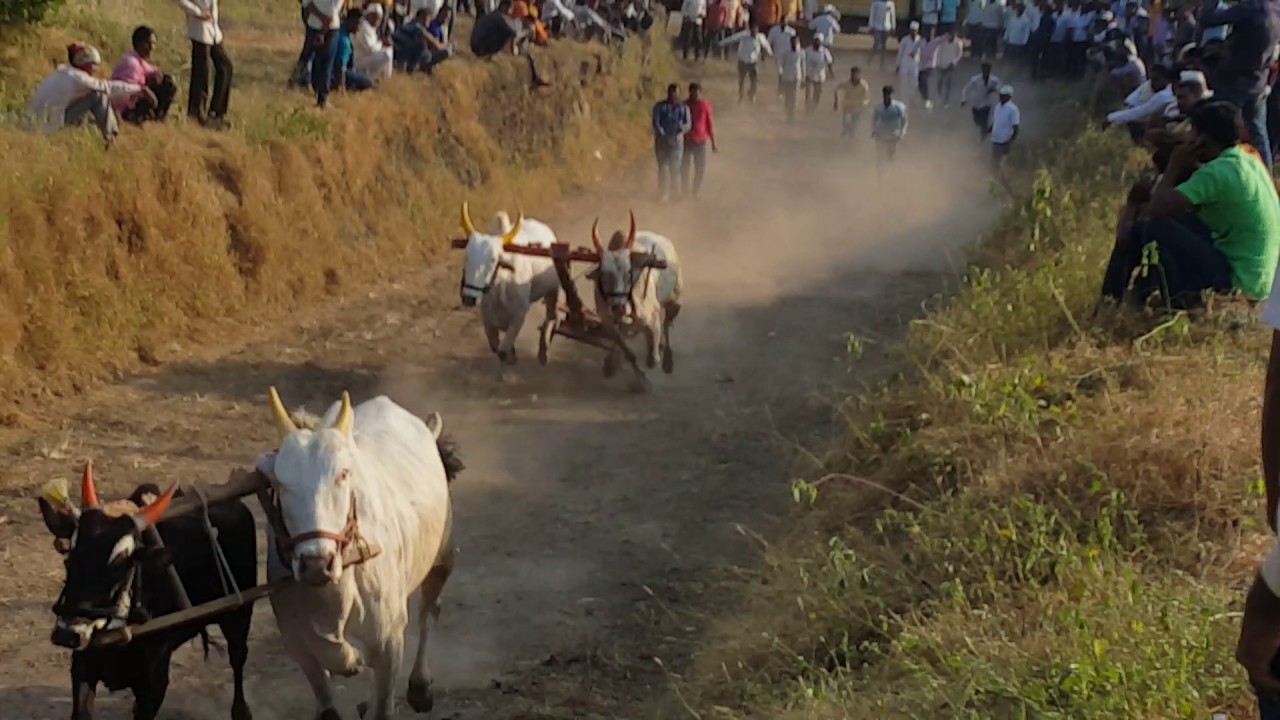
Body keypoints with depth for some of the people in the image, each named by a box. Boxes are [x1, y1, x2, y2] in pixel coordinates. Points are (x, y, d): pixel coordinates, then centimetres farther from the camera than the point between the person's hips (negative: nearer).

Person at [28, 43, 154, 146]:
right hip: (50, 123, -10)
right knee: (98, 96, -14)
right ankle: (111, 139, -6)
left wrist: (133, 92, 16)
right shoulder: (76, 78, -15)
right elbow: (108, 87, -13)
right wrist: (139, 89, -6)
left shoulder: (66, 73, 13)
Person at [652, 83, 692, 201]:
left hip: (677, 140, 2)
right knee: (663, 166, -8)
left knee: (675, 168, -3)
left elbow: (689, 124, 0)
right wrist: (662, 134, -24)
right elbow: (656, 123, -7)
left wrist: (683, 127, -24)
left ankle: (675, 194, 4)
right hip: (662, 140, -2)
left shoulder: (684, 108, 10)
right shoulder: (660, 107, 4)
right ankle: (663, 195, -8)